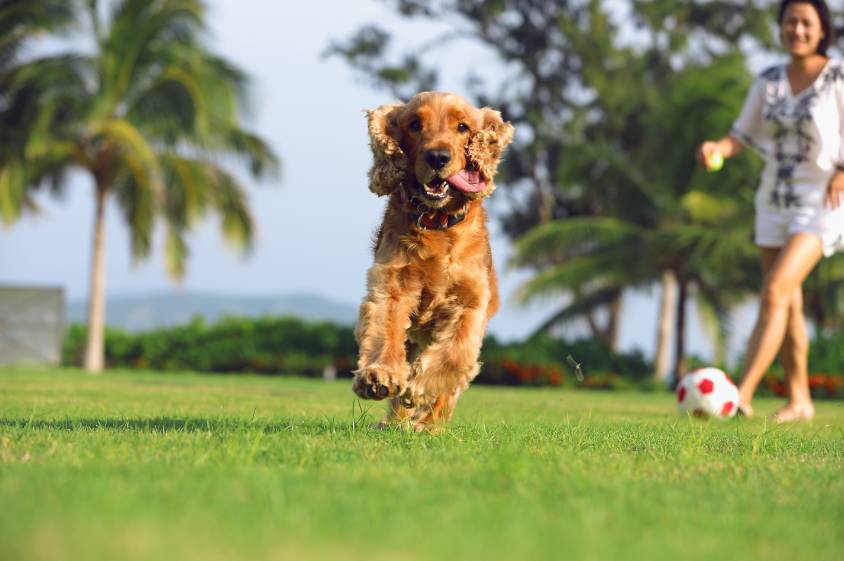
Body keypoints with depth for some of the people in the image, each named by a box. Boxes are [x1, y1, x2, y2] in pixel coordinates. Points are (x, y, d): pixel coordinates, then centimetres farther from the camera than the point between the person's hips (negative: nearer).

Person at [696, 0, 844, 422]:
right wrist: (716, 148, -13)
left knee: (775, 292, -21)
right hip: (776, 201, 6)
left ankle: (741, 395, -24)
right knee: (787, 307, 9)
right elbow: (741, 137, 8)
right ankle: (799, 402, 20)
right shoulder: (768, 82, 6)